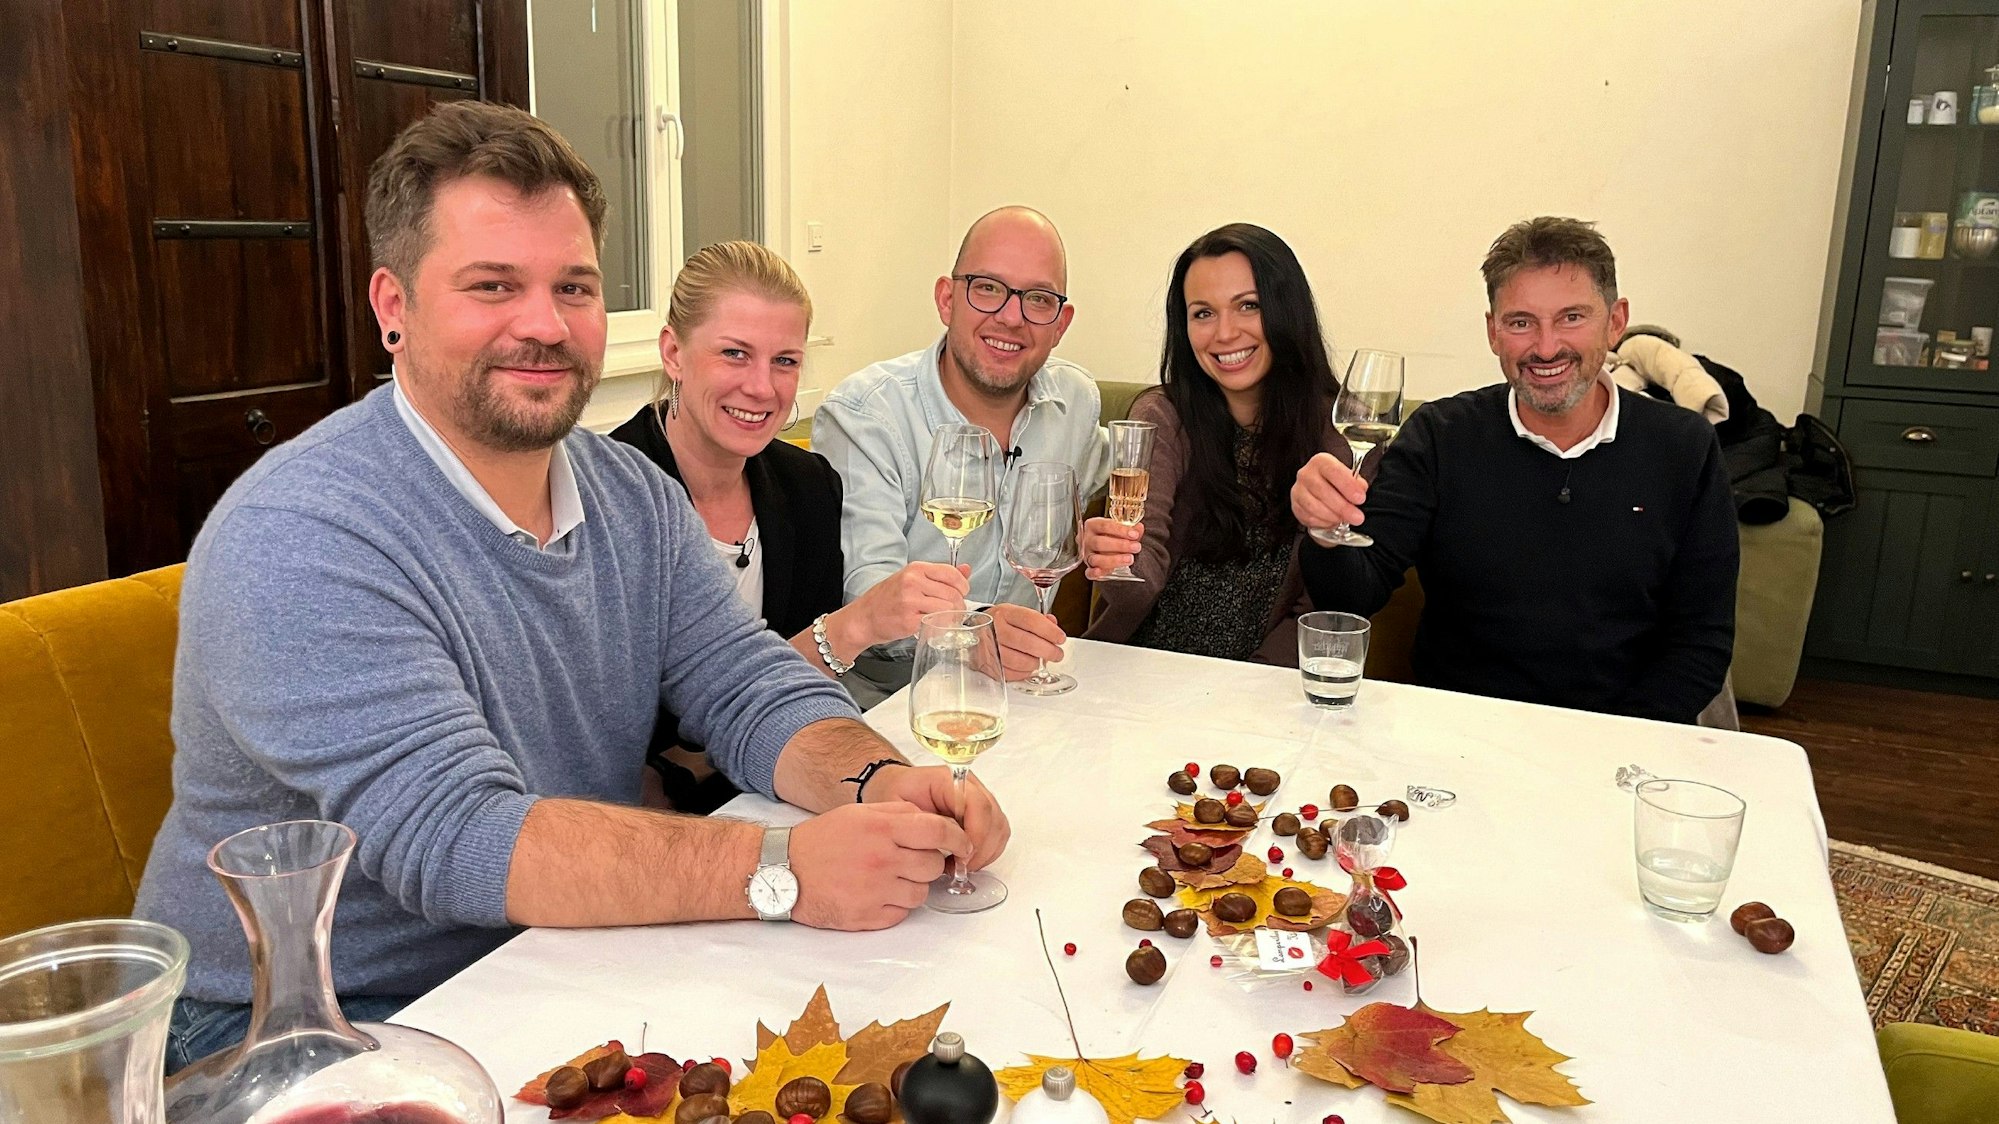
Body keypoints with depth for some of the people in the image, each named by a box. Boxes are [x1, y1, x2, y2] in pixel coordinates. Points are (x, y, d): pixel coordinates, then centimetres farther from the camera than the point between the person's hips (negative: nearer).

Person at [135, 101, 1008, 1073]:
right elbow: (453, 838, -31)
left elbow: (751, 690, -3)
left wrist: (878, 782, -25)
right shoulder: (297, 542, -23)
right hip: (303, 1023, -6)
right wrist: (781, 871, -39)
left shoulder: (633, 495, 2)